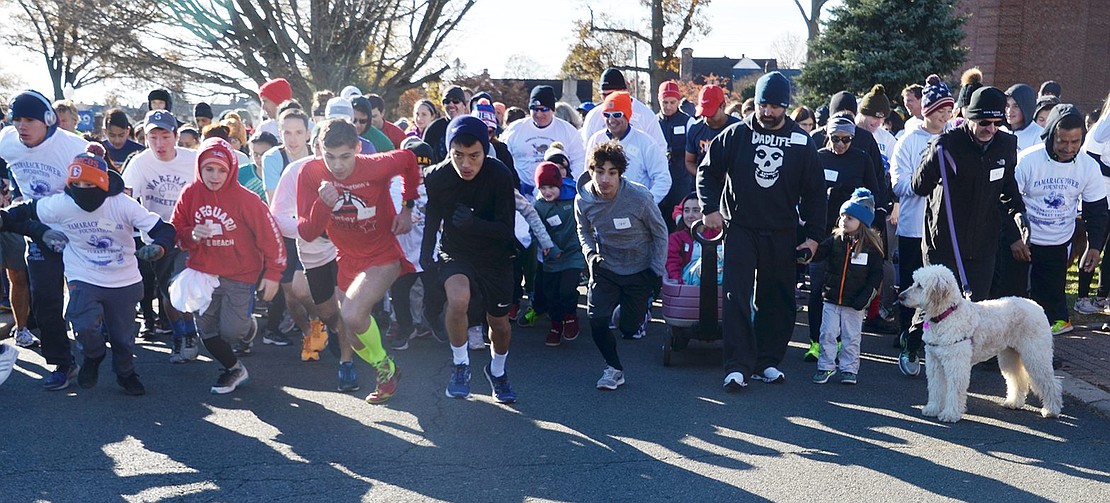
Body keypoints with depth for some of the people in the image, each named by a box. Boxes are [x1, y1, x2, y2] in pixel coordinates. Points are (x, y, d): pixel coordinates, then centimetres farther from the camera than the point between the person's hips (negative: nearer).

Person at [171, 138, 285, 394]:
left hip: (239, 275, -4)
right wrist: (192, 235, -18)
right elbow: (176, 232, 5)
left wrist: (272, 274, -8)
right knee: (207, 330, 9)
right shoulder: (190, 194, -5)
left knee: (230, 331, -9)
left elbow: (270, 235, -10)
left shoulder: (245, 199, -16)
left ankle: (248, 326, 30)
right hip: (203, 274, 4)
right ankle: (234, 369, 34)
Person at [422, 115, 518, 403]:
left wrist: (474, 223, -38)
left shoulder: (500, 176, -23)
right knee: (458, 298, -30)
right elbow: (430, 221, 0)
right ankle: (460, 365, -5)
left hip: (495, 257, 1)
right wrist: (426, 259, -7)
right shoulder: (436, 178, -18)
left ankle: (497, 371, 43)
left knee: (499, 322, 10)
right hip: (454, 253, 0)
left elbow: (506, 231, -21)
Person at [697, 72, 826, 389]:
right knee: (737, 298, -8)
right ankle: (738, 366, -5)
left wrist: (814, 235, 3)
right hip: (740, 229, -2)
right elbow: (707, 171, 7)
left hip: (782, 235, 2)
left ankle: (767, 362, 19)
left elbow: (815, 192, 7)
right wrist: (710, 208, -6)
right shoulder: (736, 134, 0)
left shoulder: (801, 142, 3)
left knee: (778, 302, 8)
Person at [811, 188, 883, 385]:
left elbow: (876, 274, -4)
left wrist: (864, 297, -12)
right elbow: (817, 254, -6)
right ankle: (826, 366, 15)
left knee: (851, 338, 7)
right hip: (831, 299, 2)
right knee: (828, 334, 3)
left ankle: (848, 369, 18)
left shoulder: (871, 246, -5)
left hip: (854, 303, -2)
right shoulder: (835, 240, 1)